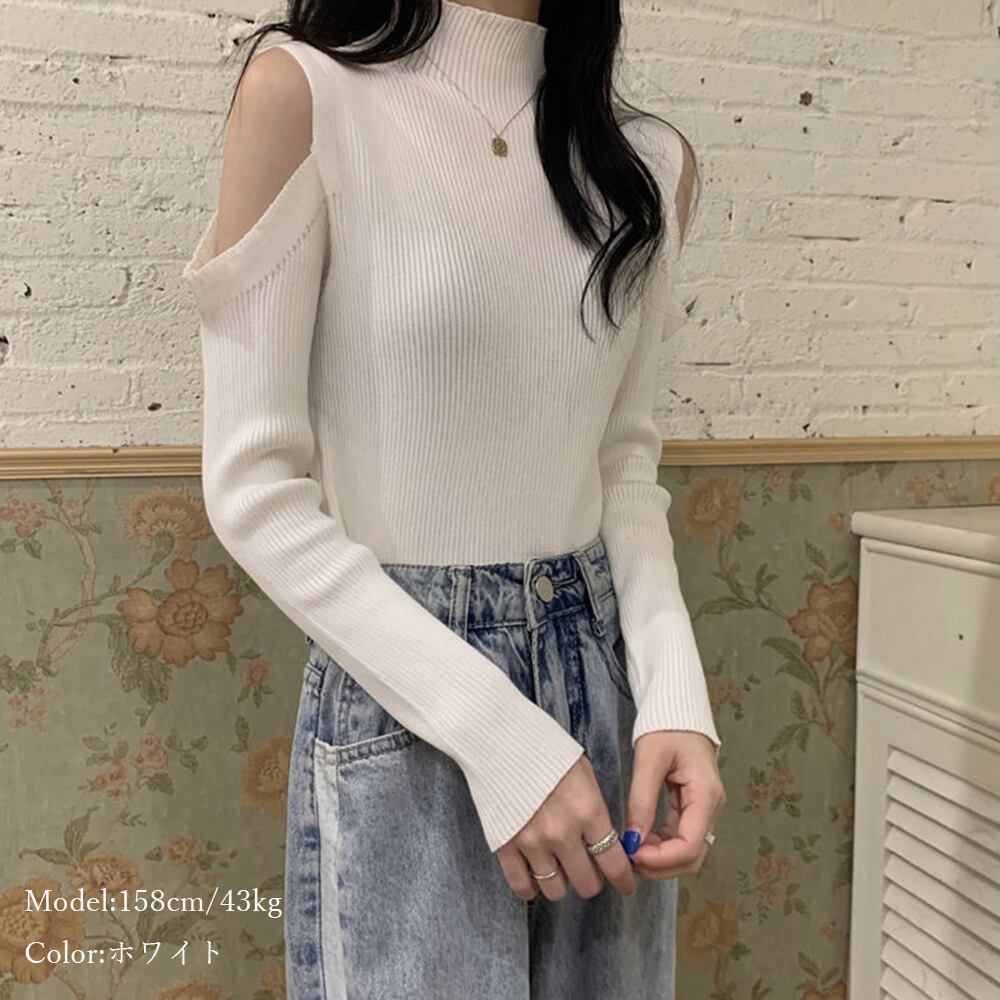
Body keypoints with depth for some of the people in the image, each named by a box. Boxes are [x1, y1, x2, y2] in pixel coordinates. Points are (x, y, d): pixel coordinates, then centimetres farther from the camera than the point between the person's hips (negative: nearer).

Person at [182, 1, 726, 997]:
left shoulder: (651, 161, 4)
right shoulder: (305, 95, -9)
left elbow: (624, 459, 9)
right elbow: (253, 488, -12)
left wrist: (676, 693, -7)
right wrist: (494, 728, -18)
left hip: (600, 665, 5)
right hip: (401, 705, -4)